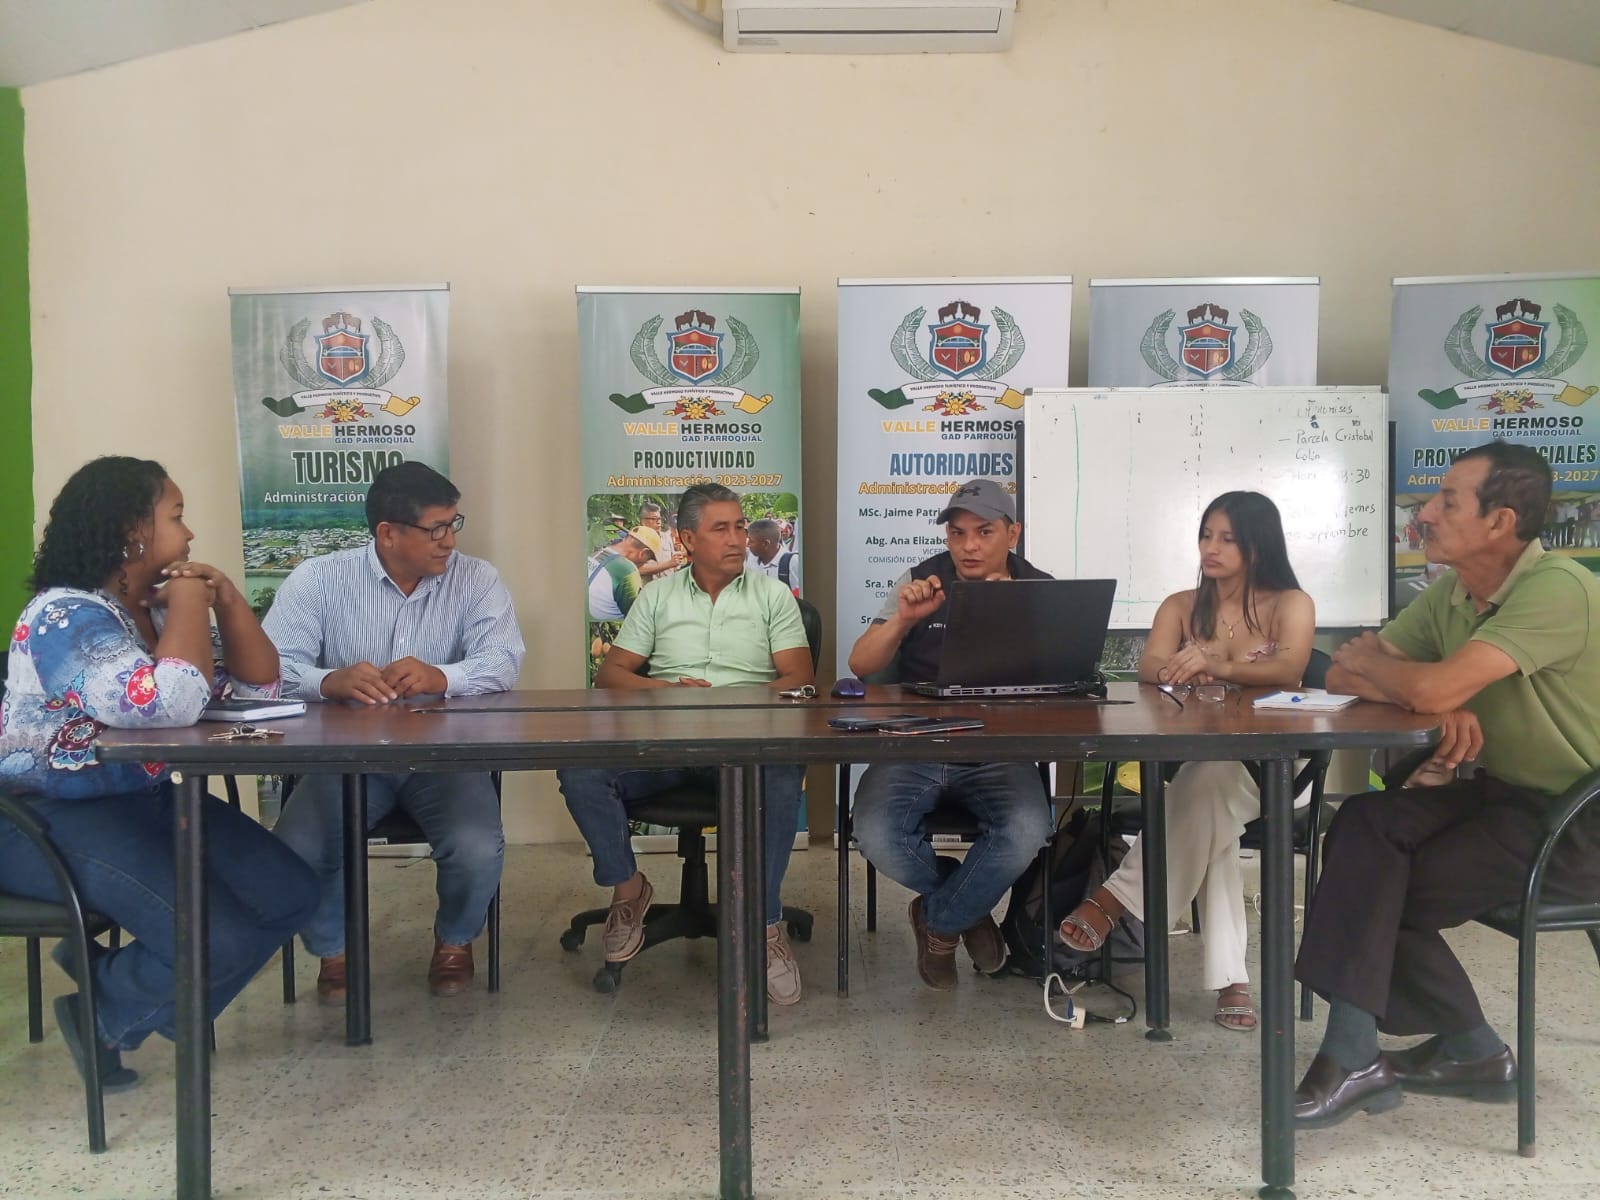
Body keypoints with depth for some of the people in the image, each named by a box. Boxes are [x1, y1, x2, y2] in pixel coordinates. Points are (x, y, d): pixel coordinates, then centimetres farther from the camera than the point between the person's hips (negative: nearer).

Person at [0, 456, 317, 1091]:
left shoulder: (159, 606, 9)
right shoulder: (65, 616, -18)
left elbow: (260, 684, 10)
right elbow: (167, 705, -35)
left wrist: (226, 599, -5)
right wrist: (189, 601, -20)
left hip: (149, 800, 9)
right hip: (54, 820, -9)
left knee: (290, 896, -2)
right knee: (219, 940, -23)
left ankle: (110, 979, 11)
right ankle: (102, 1013, 8)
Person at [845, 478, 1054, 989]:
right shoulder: (920, 582, 6)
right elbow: (860, 665, 2)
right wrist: (903, 619, -14)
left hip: (997, 750, 0)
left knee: (1025, 832, -32)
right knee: (876, 836, -28)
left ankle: (938, 920, 2)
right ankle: (969, 906, 8)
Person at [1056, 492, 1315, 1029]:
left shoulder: (1291, 604, 2)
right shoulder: (1180, 606, 12)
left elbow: (1289, 670, -20)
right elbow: (1149, 668, -7)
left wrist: (1219, 667, -40)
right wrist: (1176, 671, -33)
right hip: (1200, 764, 2)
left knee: (1209, 786, -37)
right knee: (1211, 810, -34)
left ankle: (1118, 895, -34)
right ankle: (1229, 978, -36)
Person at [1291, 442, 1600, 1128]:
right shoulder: (1450, 597, 4)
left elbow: (1434, 689, -32)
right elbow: (1343, 679, 2)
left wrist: (1367, 659, -9)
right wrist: (1446, 711, -17)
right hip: (1501, 792, 8)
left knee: (1383, 892, -16)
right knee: (1364, 825, -13)